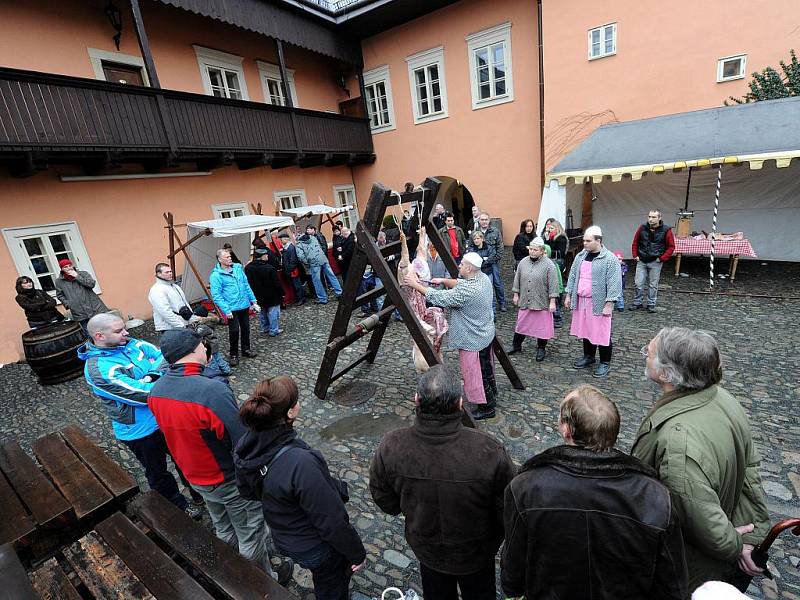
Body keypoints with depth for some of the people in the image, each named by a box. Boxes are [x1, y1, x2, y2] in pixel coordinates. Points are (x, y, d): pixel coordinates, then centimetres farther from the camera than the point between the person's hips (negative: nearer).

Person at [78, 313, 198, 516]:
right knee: (158, 473, 21)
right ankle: (179, 505, 44)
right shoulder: (97, 369, -27)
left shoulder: (130, 343, -6)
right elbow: (142, 394, -31)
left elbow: (163, 357, -11)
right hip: (141, 431, -6)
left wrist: (152, 376, -28)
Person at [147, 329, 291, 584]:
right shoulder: (213, 390, -36)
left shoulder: (155, 391, -11)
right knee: (251, 535, 18)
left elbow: (174, 433, 4)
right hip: (230, 481, -7)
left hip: (194, 477, 7)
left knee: (223, 530, 30)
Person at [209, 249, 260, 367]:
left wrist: (253, 301, 11)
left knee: (246, 328, 16)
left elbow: (246, 285, 12)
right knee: (234, 331, -4)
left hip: (244, 305, 6)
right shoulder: (216, 275, -12)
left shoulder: (238, 268, 5)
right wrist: (226, 310, -19)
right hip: (232, 309, -6)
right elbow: (216, 295, -14)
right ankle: (234, 355, 15)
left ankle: (246, 349, 35)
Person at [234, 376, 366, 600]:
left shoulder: (245, 447, -19)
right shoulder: (301, 463, -42)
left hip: (282, 538, 7)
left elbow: (247, 491, 2)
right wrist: (357, 553, -14)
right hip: (316, 548, -6)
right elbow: (331, 520, -30)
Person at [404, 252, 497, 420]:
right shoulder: (483, 278, -3)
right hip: (485, 334, 10)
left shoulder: (467, 291, -32)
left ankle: (485, 408, 22)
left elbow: (439, 298, -28)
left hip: (473, 340, -10)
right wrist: (444, 281, -2)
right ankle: (491, 398, 44)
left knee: (473, 374, 7)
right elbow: (460, 284, 12)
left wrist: (416, 285, -19)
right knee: (486, 369, 25)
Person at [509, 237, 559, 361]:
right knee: (521, 324, 13)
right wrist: (516, 295, 10)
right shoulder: (523, 263, 5)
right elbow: (517, 280, 12)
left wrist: (552, 302, -13)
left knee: (542, 327, 7)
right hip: (524, 302, 4)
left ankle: (541, 349, 24)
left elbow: (553, 284, -11)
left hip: (542, 303, -4)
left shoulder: (549, 265, -10)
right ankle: (516, 346, 28)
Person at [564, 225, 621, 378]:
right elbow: (573, 276, 14)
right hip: (581, 301, 6)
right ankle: (588, 357, 34)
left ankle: (605, 363, 18)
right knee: (585, 330, 16)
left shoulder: (610, 259, -12)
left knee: (601, 333, 2)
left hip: (599, 303, -6)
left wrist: (609, 303, -17)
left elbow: (614, 283, -14)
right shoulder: (580, 256, 8)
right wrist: (568, 295, 11)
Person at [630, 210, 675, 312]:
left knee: (653, 285, 6)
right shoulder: (642, 228, 1)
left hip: (655, 262, -2)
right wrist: (635, 255, 2)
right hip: (641, 261, 2)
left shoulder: (666, 230, -4)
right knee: (638, 283, 2)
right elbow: (635, 243, 11)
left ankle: (651, 305, 17)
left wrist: (662, 258, -8)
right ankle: (638, 303, 16)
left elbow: (671, 247, 0)